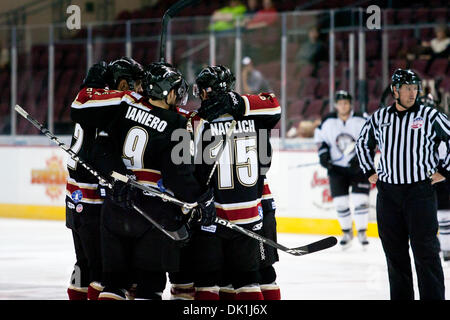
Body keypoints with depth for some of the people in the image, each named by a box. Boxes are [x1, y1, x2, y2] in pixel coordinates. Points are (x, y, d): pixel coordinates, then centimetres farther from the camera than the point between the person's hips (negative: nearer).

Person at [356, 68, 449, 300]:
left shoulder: (430, 116, -3)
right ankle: (400, 297, 16)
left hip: (420, 191, -4)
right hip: (387, 192, 4)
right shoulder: (379, 118, 8)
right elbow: (362, 143, 25)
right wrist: (369, 172, 16)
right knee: (394, 251, 8)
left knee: (425, 250, -7)